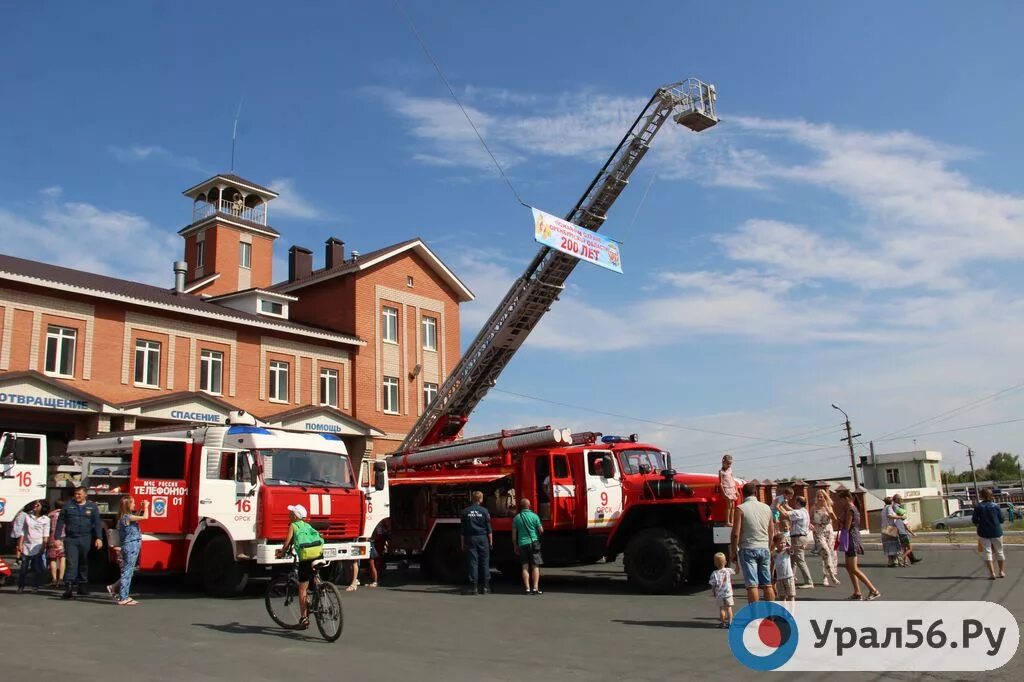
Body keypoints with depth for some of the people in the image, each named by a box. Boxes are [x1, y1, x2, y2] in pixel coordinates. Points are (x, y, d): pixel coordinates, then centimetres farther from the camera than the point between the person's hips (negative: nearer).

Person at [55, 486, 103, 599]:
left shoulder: (92, 506, 6)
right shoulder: (68, 506, 6)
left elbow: (97, 523, 2)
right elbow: (60, 522, 6)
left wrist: (98, 538, -7)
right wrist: (57, 538, -1)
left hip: (86, 540, 1)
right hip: (70, 539, -1)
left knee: (84, 563, 9)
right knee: (71, 563, -10)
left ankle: (82, 585, 20)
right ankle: (68, 588, -14)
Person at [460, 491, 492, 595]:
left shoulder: (465, 512, 2)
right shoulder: (484, 511, -2)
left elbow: (463, 530, 5)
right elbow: (489, 528, 0)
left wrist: (463, 543, 10)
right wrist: (491, 541, 8)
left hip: (470, 539, 1)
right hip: (483, 539, -1)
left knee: (472, 563, 2)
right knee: (484, 563, 5)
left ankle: (473, 586, -1)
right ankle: (485, 587, 5)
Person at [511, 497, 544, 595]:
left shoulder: (516, 517, 4)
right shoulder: (534, 516, -4)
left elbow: (514, 534, 6)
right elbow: (541, 531, -1)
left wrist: (515, 546, 15)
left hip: (522, 544, 2)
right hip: (533, 543, -2)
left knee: (525, 567, 6)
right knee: (535, 566, 2)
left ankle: (527, 588, 3)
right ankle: (535, 588, -5)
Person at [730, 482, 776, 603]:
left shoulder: (741, 509, -7)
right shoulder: (766, 508, 8)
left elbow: (736, 533, -10)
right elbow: (772, 532, 14)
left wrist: (734, 552, -1)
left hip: (748, 549, -4)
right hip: (764, 548, 5)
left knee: (752, 584, -4)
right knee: (767, 583, 11)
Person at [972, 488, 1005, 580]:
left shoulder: (978, 507, -8)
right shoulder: (995, 506, -6)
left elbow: (974, 521, -7)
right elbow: (1001, 519, -1)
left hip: (984, 533, -1)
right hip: (996, 532, 1)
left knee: (987, 552, 3)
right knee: (999, 551, 16)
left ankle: (992, 573, -4)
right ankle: (1002, 572, 26)